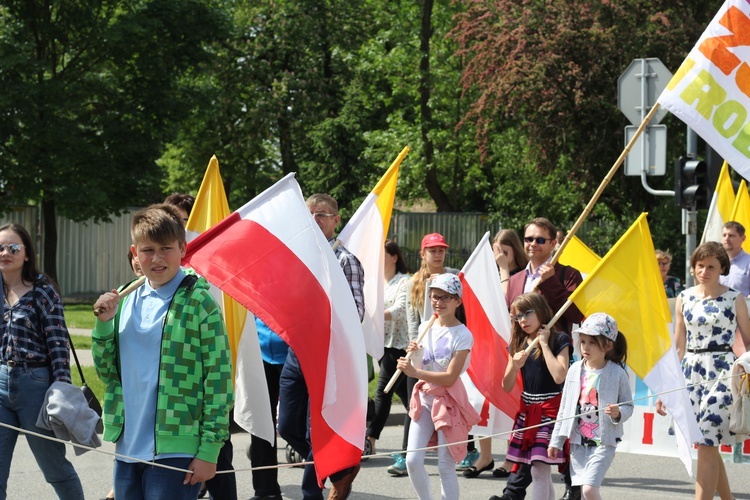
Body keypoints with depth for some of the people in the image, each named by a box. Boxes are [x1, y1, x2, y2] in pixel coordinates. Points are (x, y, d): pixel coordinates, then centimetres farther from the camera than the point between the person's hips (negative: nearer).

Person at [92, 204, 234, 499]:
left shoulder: (198, 303, -6)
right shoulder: (126, 301, 11)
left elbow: (219, 379, -7)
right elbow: (107, 372, 14)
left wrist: (209, 451, -11)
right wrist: (104, 323, -2)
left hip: (175, 452, -6)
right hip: (128, 450, 6)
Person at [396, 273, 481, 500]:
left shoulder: (462, 335, -12)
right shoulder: (425, 328, 6)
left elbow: (450, 377, -19)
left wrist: (415, 372, -25)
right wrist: (413, 356, -8)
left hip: (448, 401, -5)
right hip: (424, 398, 5)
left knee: (446, 465, -2)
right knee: (413, 460, -1)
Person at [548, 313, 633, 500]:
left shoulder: (616, 373, -8)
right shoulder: (575, 370, 4)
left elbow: (628, 406, 0)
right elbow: (564, 408, 11)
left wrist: (618, 413, -23)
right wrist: (556, 441, 12)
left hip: (603, 443, -5)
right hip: (577, 441, 5)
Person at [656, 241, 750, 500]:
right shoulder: (684, 298, 9)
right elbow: (677, 345, 12)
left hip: (721, 373, -4)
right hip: (690, 372, 5)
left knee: (706, 444, -13)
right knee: (707, 445, 9)